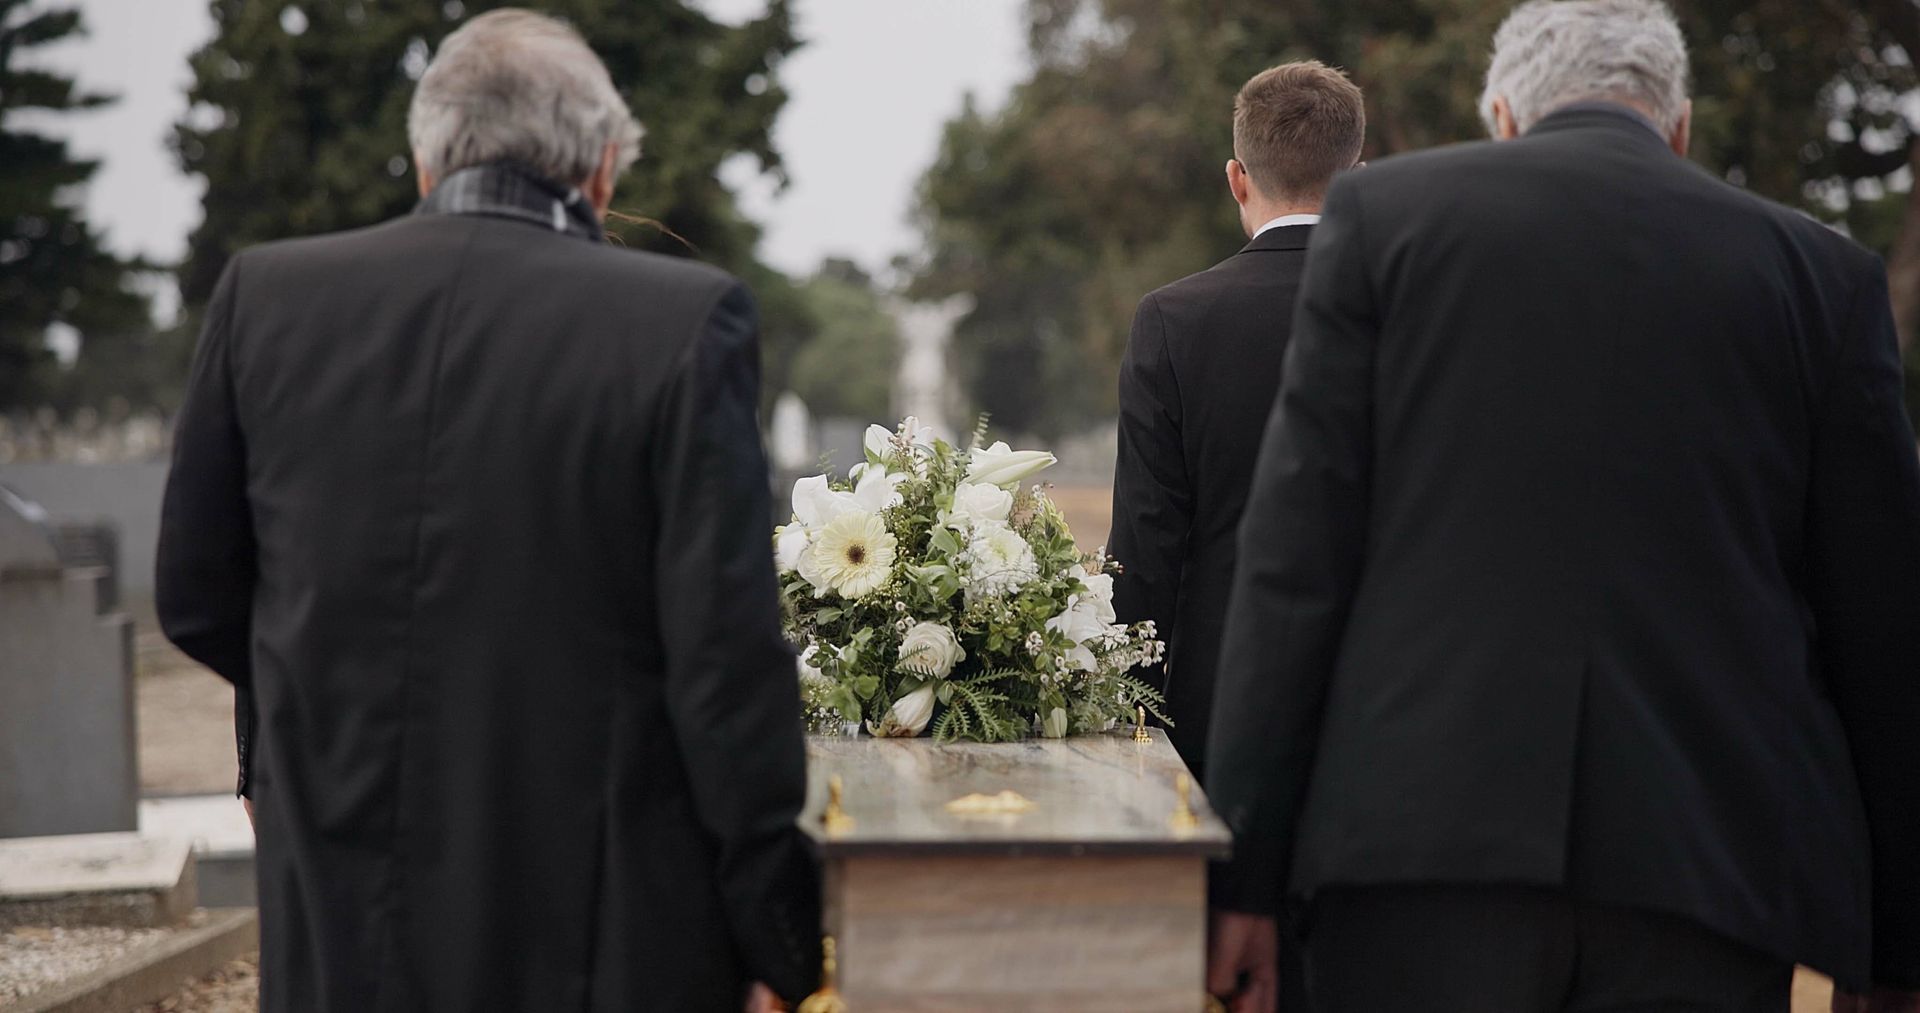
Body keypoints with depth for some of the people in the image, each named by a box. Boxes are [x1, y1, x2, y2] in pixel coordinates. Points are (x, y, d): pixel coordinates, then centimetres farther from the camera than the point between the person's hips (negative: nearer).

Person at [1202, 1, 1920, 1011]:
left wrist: (1247, 872, 2)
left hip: (1427, 845, -1)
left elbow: (1294, 556, 2)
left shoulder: (1384, 210, 8)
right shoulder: (1821, 272, 11)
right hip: (1708, 873, 1)